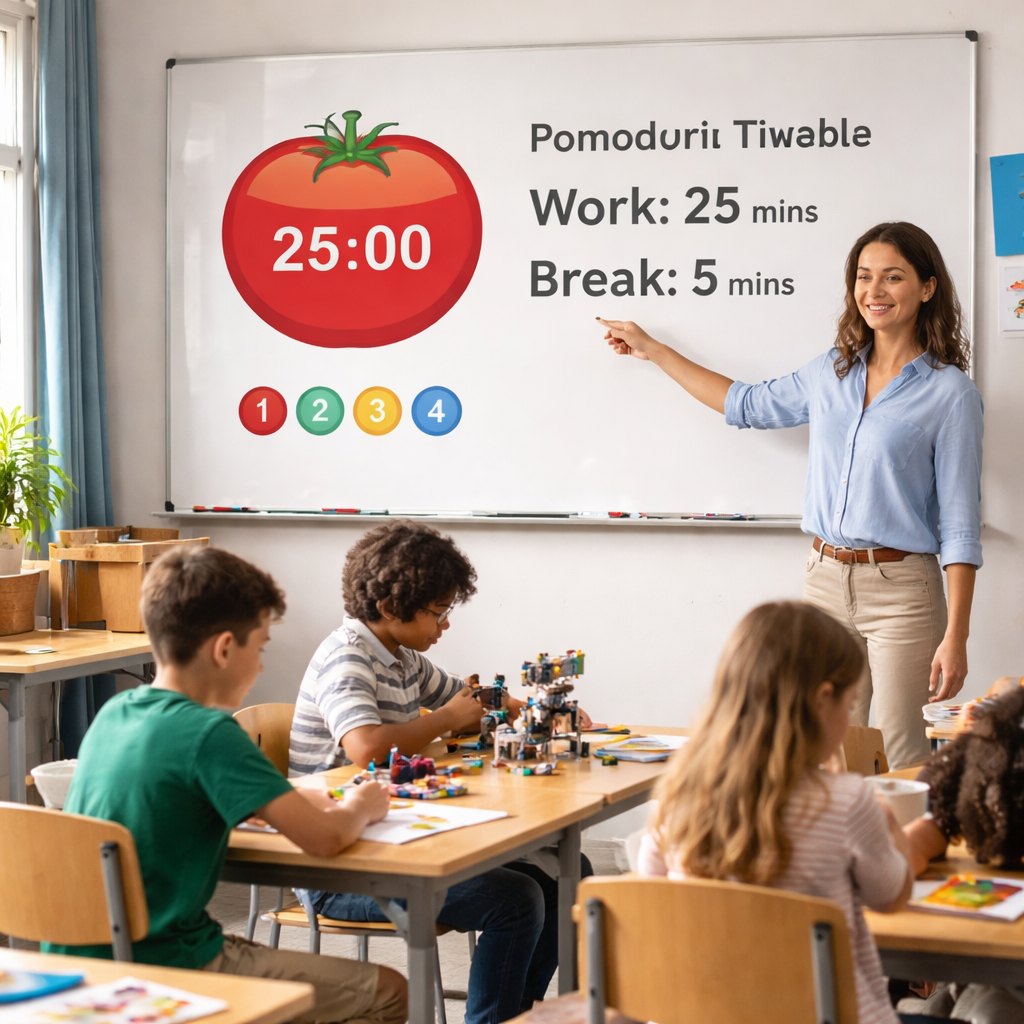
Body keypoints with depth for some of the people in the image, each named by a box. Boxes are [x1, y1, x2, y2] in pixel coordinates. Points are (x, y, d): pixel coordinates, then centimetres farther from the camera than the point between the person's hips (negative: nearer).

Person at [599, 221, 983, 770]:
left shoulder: (950, 392, -5)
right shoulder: (832, 370, 11)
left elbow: (960, 524, -7)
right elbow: (750, 404, 27)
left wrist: (956, 638, -13)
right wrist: (652, 350, 32)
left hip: (901, 591, -5)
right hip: (825, 580, 5)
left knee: (900, 762, -6)